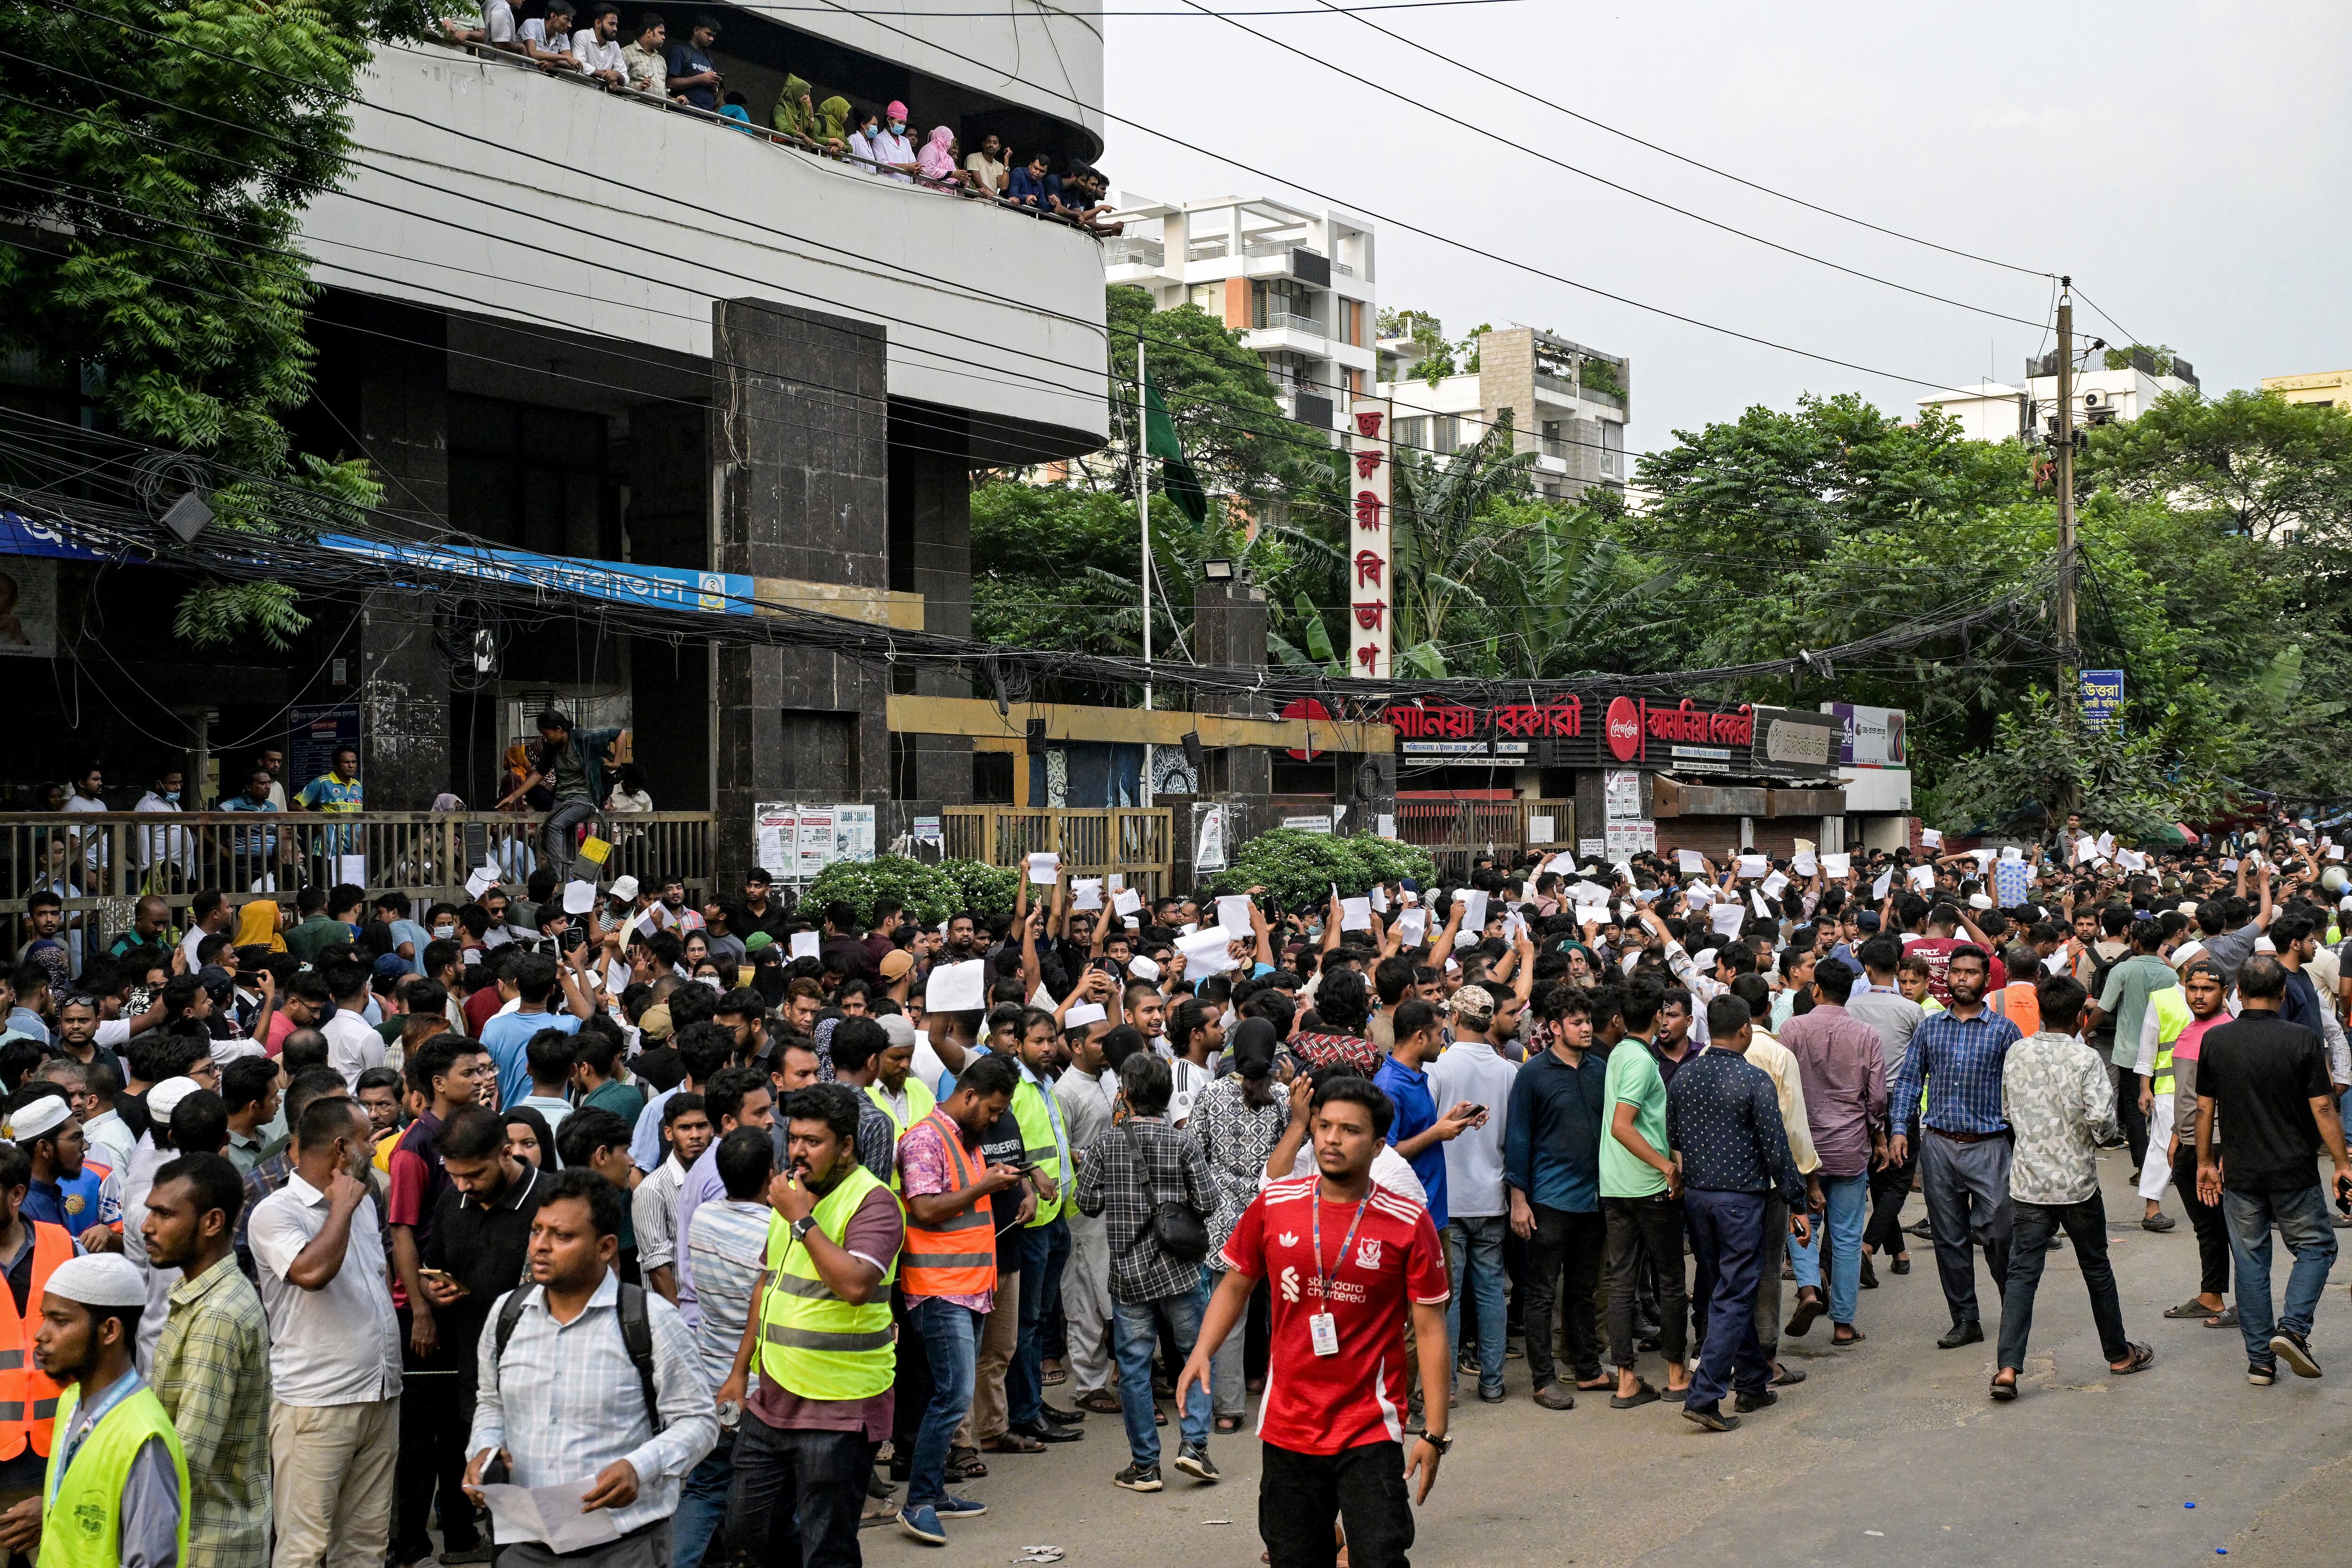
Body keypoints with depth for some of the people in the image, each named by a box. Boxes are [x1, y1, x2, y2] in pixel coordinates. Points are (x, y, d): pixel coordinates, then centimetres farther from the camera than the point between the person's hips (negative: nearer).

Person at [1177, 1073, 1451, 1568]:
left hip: (1371, 1434, -3)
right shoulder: (1274, 1205, 1)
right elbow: (1236, 1285, 14)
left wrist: (1435, 1434, -7)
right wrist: (1201, 1353, -3)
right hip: (1287, 1429, 3)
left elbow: (1430, 1329, -4)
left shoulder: (1408, 1223, -7)